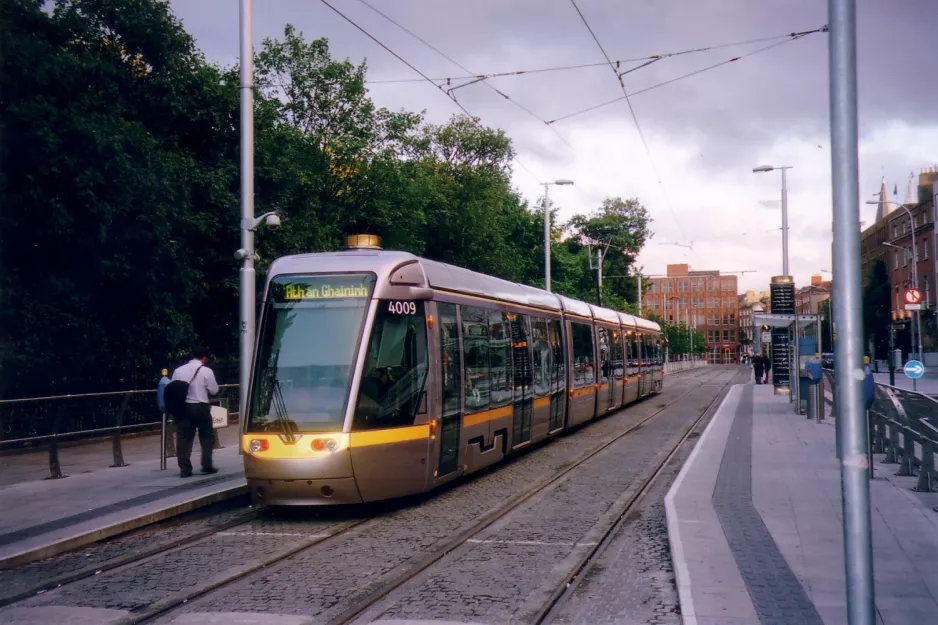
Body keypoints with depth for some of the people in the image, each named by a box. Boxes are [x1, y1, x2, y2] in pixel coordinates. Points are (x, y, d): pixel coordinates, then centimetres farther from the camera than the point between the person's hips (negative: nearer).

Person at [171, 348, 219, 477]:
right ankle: (207, 465, 9)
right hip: (200, 407, -3)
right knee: (207, 436, 11)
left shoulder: (178, 370, 6)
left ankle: (184, 469, 2)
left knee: (183, 438, 4)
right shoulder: (206, 371, -5)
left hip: (182, 407, 3)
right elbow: (214, 390, -1)